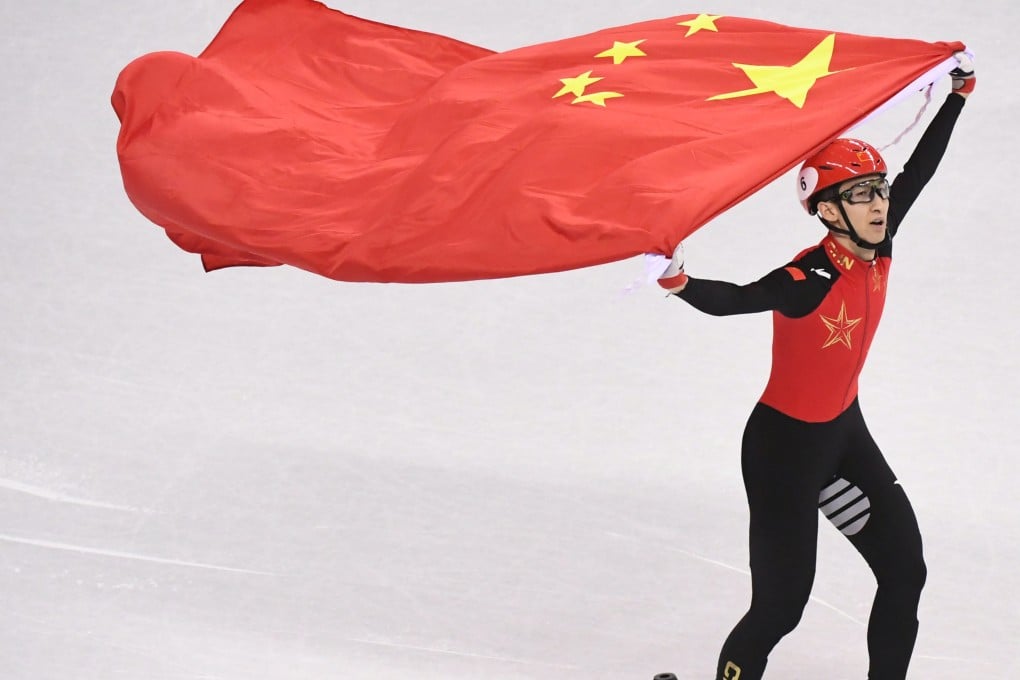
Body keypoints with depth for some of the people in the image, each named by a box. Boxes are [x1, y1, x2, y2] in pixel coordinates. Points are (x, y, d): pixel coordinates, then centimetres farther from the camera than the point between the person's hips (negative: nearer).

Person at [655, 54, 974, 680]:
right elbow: (730, 300, -45)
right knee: (780, 608, -4)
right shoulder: (809, 280, -29)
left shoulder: (877, 249, -8)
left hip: (845, 432, 8)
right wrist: (678, 281, -65)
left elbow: (919, 170, 6)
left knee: (905, 572, 13)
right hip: (785, 446, -8)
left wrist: (959, 94, 13)